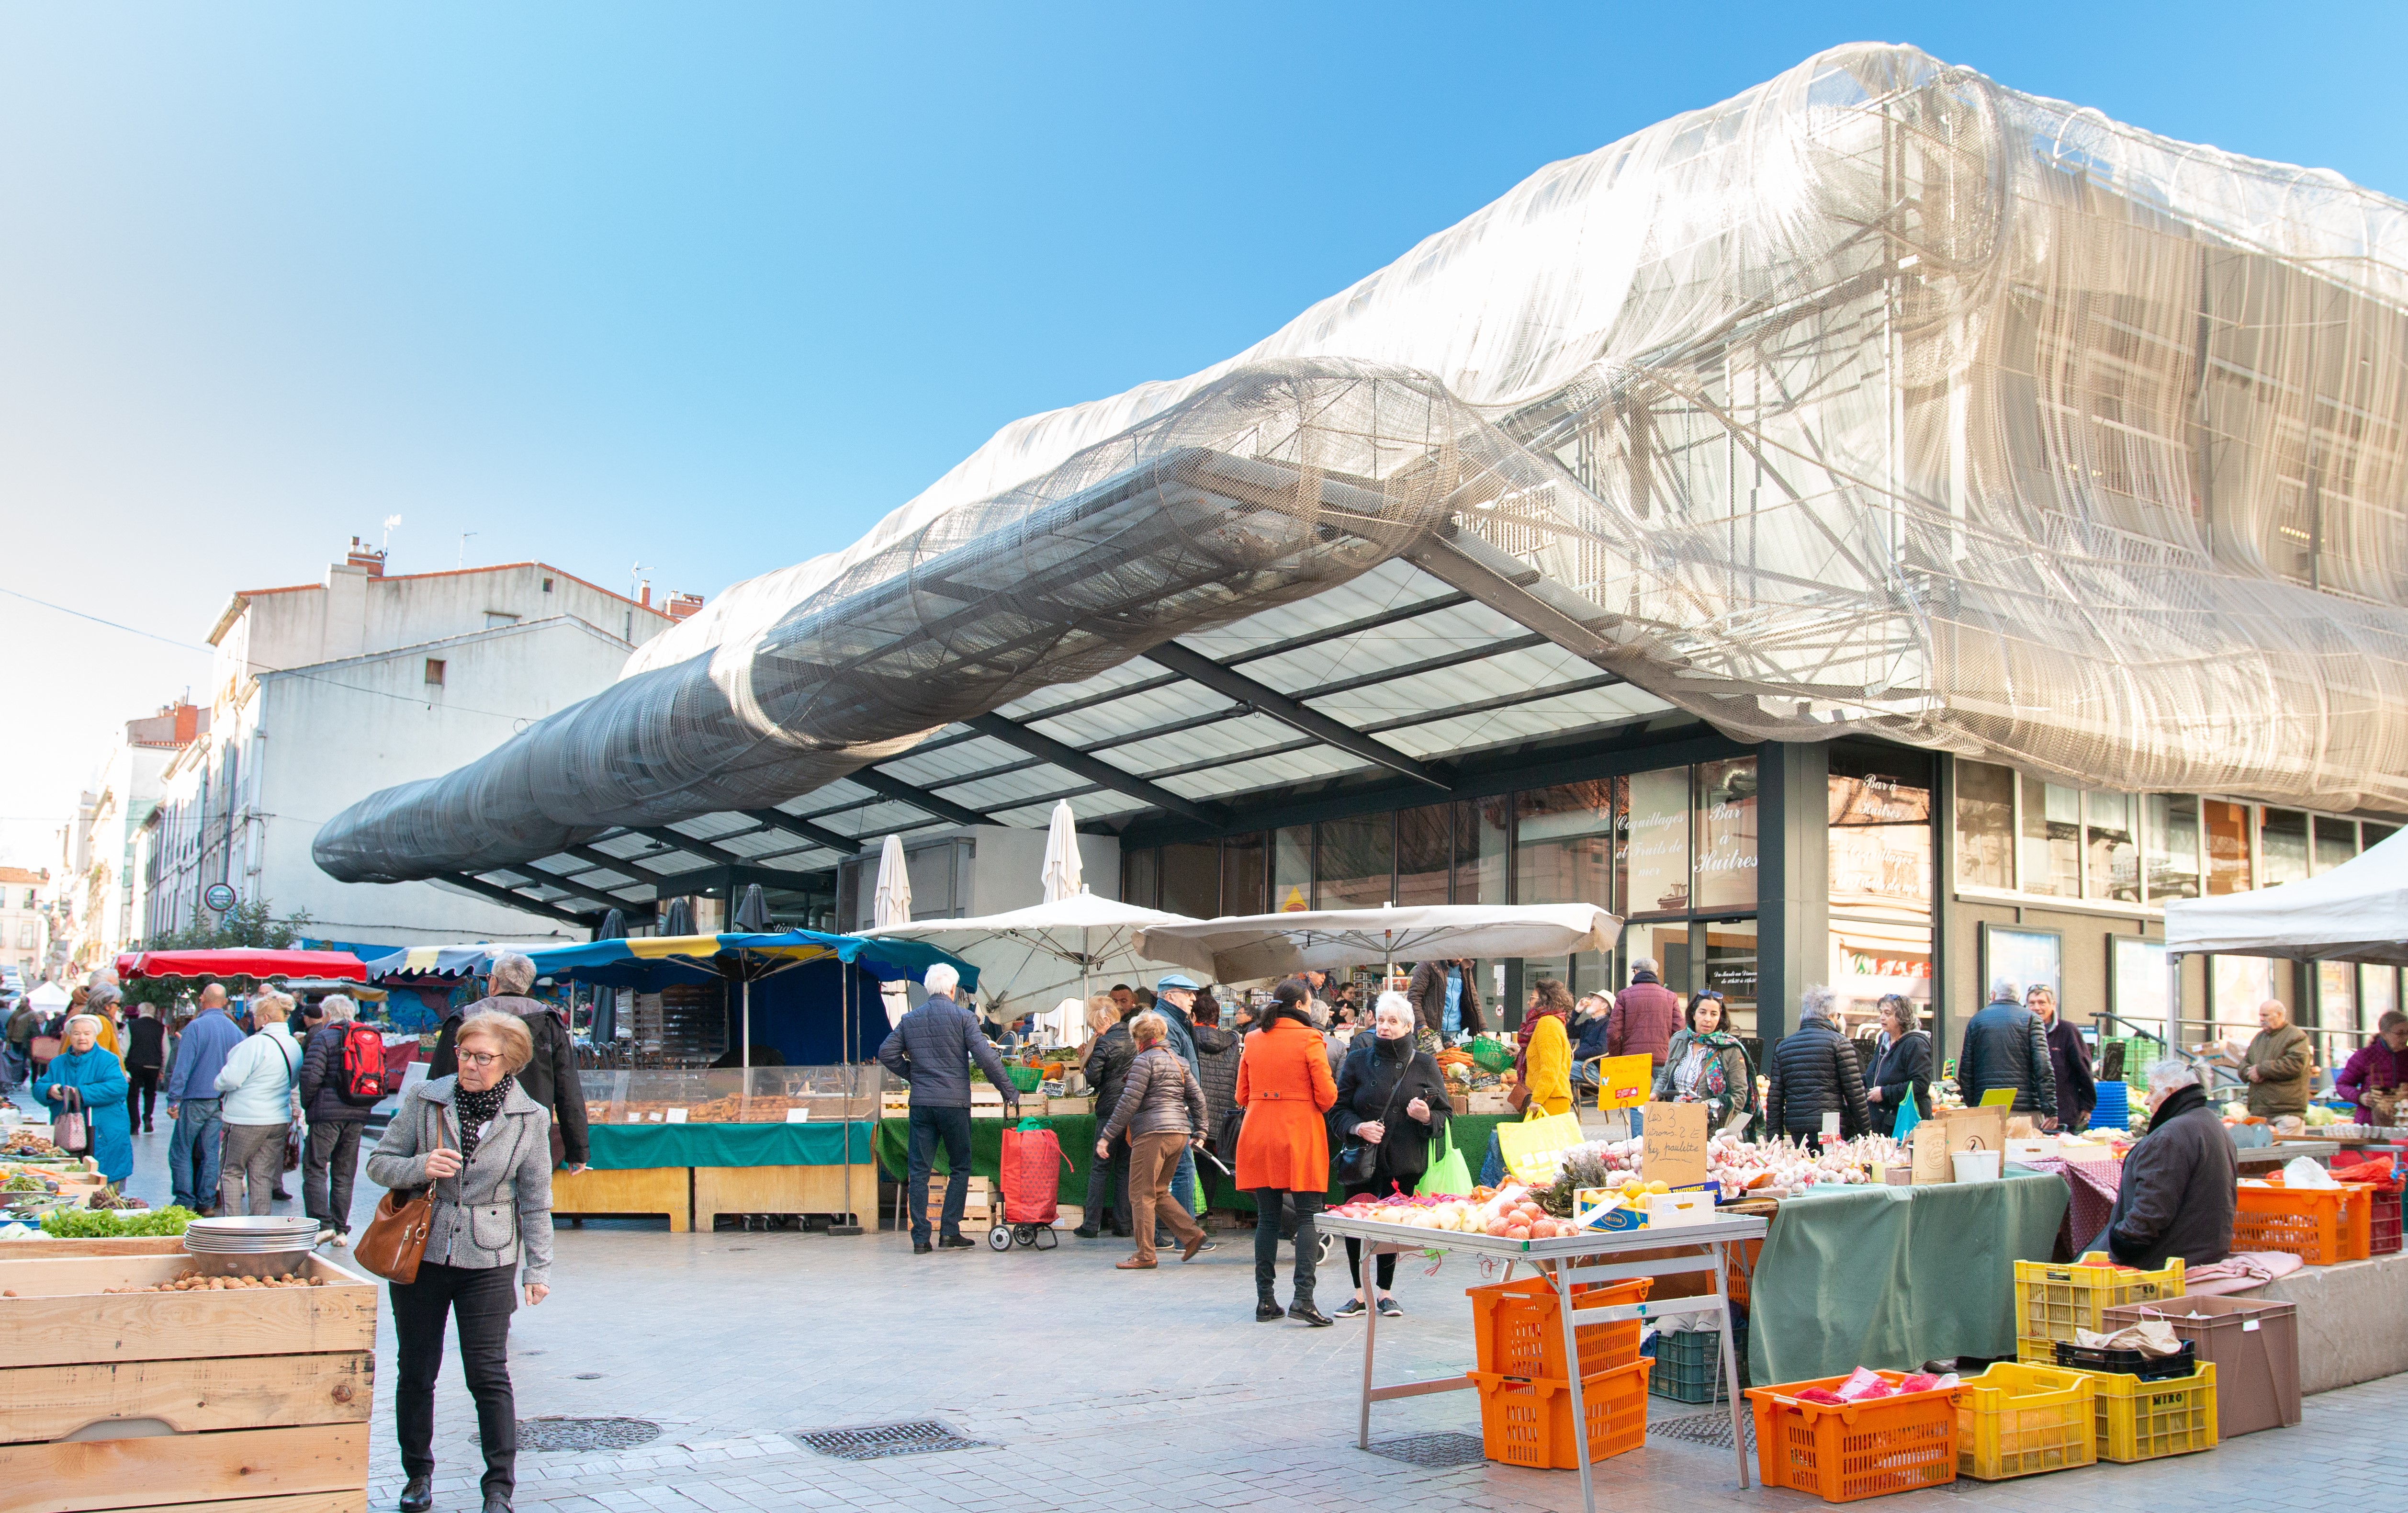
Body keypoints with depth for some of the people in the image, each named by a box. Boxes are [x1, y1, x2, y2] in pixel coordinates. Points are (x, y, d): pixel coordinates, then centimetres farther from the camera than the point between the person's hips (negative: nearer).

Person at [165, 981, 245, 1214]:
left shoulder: (196, 1027, -10)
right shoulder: (235, 1031, 6)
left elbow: (182, 1066, -14)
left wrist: (173, 1099, -13)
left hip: (195, 1099, -5)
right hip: (221, 1102, 5)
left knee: (180, 1151, 3)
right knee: (210, 1153, 9)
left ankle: (185, 1201, 0)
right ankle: (206, 1203, 9)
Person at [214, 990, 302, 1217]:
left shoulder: (256, 1043, -17)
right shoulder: (295, 1046, 7)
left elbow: (231, 1079, -15)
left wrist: (218, 1084, 4)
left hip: (247, 1120, -7)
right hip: (280, 1120, 7)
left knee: (232, 1171, 7)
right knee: (263, 1175, 11)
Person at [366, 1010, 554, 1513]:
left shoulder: (530, 1119, -3)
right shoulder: (424, 1100, -2)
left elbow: (536, 1202, 3)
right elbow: (379, 1163, 4)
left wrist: (538, 1268, 1)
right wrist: (421, 1168, -17)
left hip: (488, 1263, -2)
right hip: (421, 1253, 2)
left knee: (489, 1375, -3)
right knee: (416, 1372, 10)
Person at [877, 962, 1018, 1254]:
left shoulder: (910, 1019, 9)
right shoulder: (963, 1016, -4)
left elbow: (886, 1053, 9)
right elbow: (985, 1056, -12)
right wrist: (1010, 1091, -6)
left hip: (921, 1102, 3)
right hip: (954, 1101, -3)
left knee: (919, 1170, 5)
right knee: (960, 1167, 9)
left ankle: (921, 1238, 3)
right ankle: (949, 1233, 4)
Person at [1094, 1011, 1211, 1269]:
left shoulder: (1144, 1060, -6)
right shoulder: (1178, 1060, 16)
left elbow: (1129, 1103, -11)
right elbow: (1197, 1097, 15)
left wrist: (1106, 1136, -9)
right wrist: (1199, 1132, 21)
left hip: (1152, 1133, -8)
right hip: (1179, 1132, 8)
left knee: (1141, 1195, -1)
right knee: (1159, 1192, 17)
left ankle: (1145, 1256, 0)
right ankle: (1192, 1234, 8)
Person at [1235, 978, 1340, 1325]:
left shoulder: (1253, 1040, 8)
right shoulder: (1309, 1039, -6)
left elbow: (1242, 1096, 11)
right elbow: (1327, 1095, -7)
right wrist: (1318, 1105, 14)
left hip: (1257, 1137, 5)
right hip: (1300, 1135, -4)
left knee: (1267, 1219, 9)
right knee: (1308, 1218, 0)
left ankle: (1266, 1301, 9)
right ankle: (1303, 1297, -11)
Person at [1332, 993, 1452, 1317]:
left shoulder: (1425, 1065, 4)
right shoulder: (1358, 1060, 4)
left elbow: (1444, 1113, 7)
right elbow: (1339, 1108, 3)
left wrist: (1427, 1117, -15)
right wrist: (1358, 1127, -16)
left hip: (1404, 1161, 0)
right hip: (1361, 1158, 0)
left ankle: (1385, 1293, 21)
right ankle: (1361, 1293, 14)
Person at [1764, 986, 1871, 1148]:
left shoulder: (1783, 1046, 12)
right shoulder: (1838, 1042, -1)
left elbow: (1774, 1097, 9)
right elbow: (1855, 1092, -4)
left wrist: (1775, 1135, 11)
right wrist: (1865, 1131, 2)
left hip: (1797, 1130, 5)